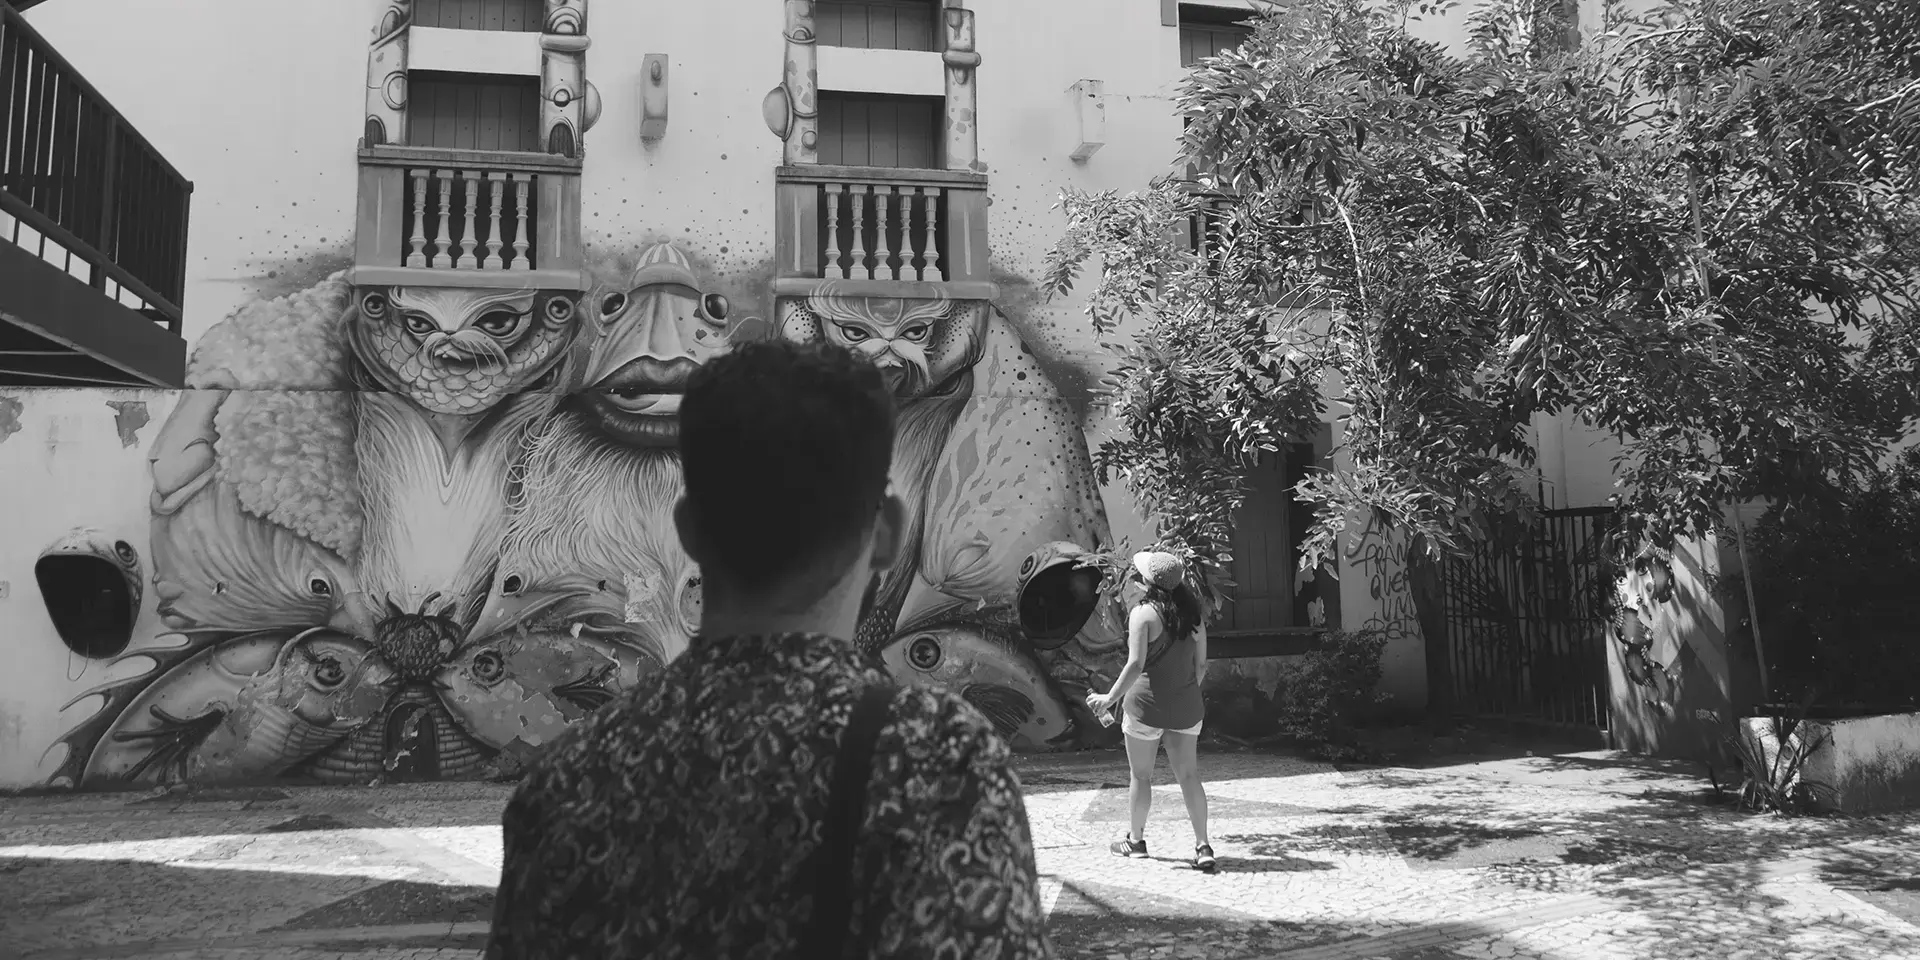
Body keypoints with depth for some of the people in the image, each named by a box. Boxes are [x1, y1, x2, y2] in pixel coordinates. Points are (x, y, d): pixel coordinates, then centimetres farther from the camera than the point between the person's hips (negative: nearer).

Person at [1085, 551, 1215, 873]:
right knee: (1189, 775, 7)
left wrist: (1110, 698, -13)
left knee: (1140, 775, 11)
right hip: (1186, 707, 5)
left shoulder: (1143, 613, -12)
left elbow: (1136, 664, -19)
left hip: (1145, 704, -5)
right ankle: (1203, 846, 1)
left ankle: (1136, 841, 25)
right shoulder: (1192, 615, 6)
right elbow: (1201, 665, 10)